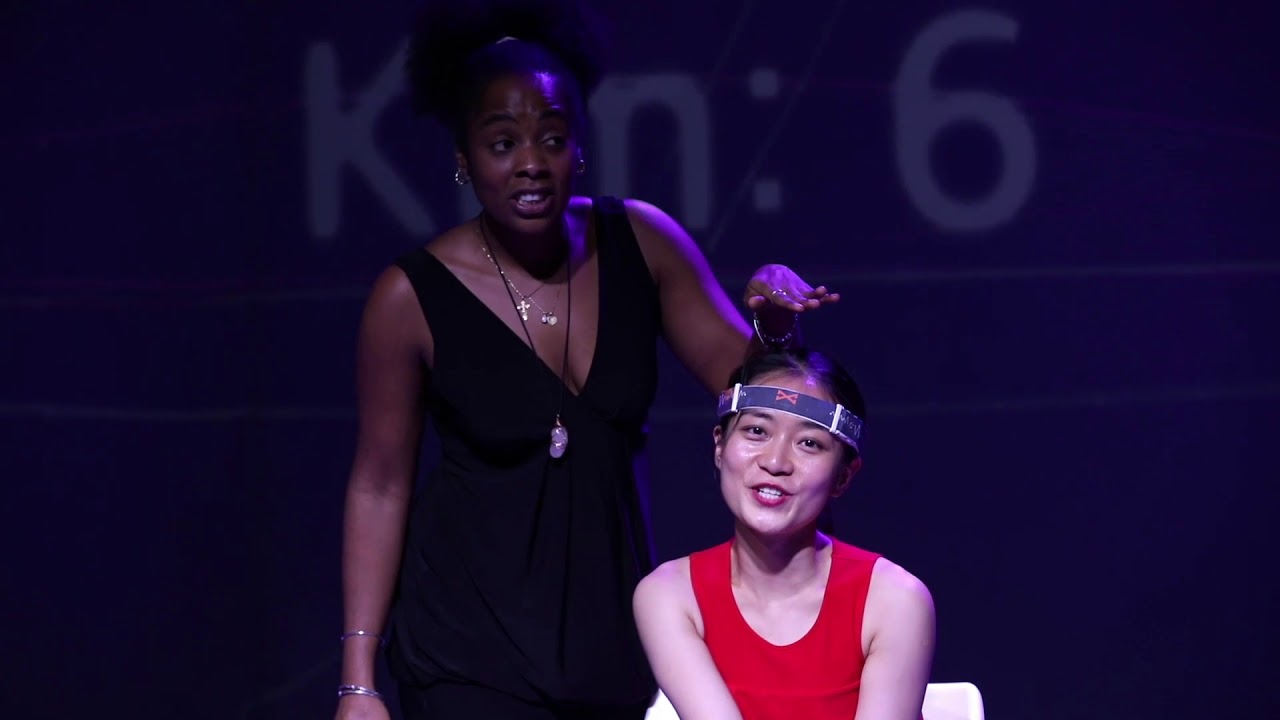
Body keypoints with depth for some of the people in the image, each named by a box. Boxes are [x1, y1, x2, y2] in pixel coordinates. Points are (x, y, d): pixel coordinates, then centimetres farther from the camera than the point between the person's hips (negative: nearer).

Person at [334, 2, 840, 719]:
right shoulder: (413, 298, -12)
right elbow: (380, 485, -6)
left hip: (614, 625, 4)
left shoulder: (640, 243, -4)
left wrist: (776, 323, -23)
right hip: (470, 644, -3)